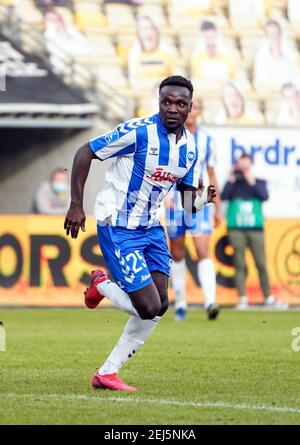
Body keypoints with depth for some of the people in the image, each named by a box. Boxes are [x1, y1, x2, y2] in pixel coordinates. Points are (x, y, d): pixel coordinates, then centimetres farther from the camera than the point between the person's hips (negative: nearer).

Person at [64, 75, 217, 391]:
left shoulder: (190, 147, 3)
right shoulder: (138, 131, -19)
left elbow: (186, 203, 7)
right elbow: (84, 153, -13)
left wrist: (202, 200, -17)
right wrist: (76, 205, -17)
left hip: (150, 228, 8)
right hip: (117, 229, -8)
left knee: (159, 307, 3)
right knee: (149, 308, -13)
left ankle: (107, 373, 15)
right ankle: (102, 286, 17)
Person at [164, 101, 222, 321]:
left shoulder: (207, 141, 7)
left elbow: (212, 175, 14)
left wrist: (218, 208, 14)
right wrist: (164, 194, -22)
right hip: (175, 204, 0)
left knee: (203, 251, -14)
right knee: (177, 254, 7)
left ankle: (210, 302, -24)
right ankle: (180, 304, 18)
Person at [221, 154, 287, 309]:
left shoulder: (259, 183, 15)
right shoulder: (233, 184, 13)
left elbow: (264, 196, -3)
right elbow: (223, 196, -3)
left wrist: (252, 182, -7)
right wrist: (232, 179, -3)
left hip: (255, 228, 0)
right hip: (236, 229, 0)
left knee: (261, 264, -2)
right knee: (239, 264, -4)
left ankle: (268, 297, 6)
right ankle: (242, 299, -3)